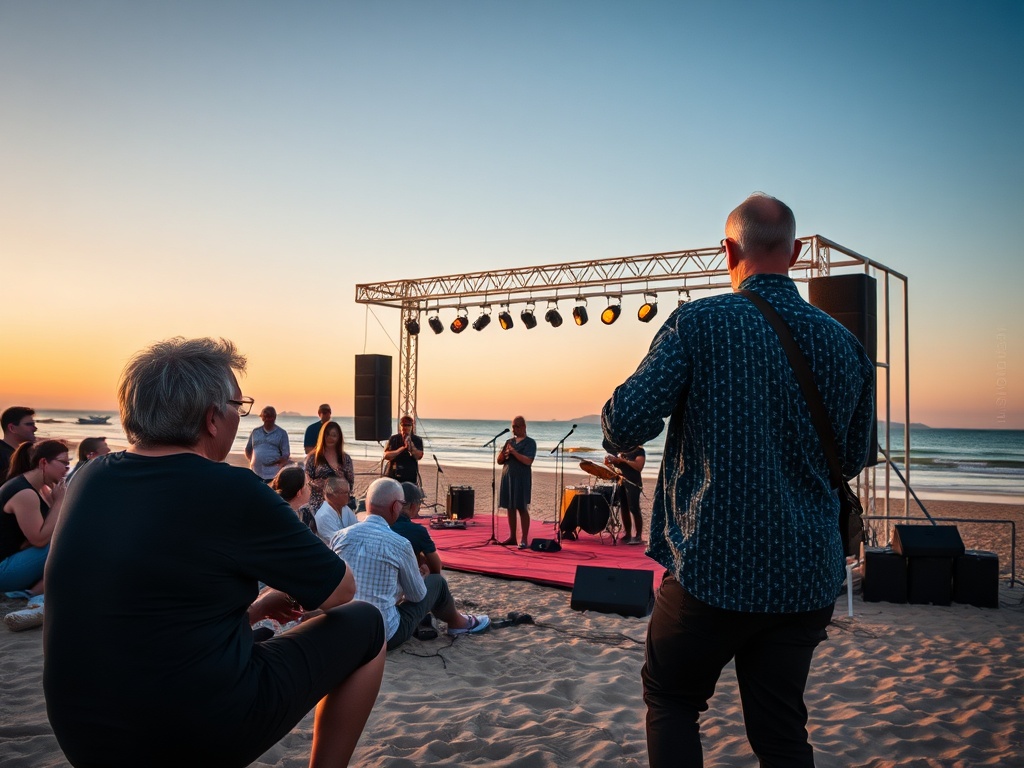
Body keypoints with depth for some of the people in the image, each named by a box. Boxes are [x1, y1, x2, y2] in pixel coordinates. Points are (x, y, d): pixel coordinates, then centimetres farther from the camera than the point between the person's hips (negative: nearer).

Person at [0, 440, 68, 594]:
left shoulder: (40, 487, 8)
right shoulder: (25, 493, -21)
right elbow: (40, 540, -22)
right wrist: (59, 501, -18)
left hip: (15, 557, 10)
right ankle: (34, 594, -12)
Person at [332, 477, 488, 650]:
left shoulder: (339, 536, -5)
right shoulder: (400, 545, -17)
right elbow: (417, 595, -2)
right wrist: (421, 577, 23)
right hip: (384, 637, -5)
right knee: (436, 582, 14)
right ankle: (457, 623, 41)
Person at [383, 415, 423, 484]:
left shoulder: (417, 440, 6)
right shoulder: (393, 439, 6)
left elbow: (419, 456, -7)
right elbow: (386, 456, -5)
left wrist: (411, 444, -21)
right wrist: (402, 448, -14)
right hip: (394, 475, 1)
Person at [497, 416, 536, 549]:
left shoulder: (529, 442, -3)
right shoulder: (509, 441, 14)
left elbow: (528, 461, -16)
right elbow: (499, 461, 13)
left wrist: (514, 452, -21)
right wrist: (503, 453, -7)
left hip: (521, 479, -6)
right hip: (507, 477, 6)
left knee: (522, 508, -6)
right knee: (510, 508, 8)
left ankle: (524, 539, -5)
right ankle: (512, 537, 15)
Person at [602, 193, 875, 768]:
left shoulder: (698, 323, -11)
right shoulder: (844, 343, 2)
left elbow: (626, 424, -16)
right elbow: (852, 460, 13)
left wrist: (618, 438, 7)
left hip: (711, 568, -4)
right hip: (808, 576, 4)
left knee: (672, 699, 18)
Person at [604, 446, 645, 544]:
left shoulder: (639, 450, -4)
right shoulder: (621, 451, 16)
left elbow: (639, 467, -17)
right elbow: (616, 466, 20)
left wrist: (623, 460, -20)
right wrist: (608, 463, -1)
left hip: (632, 483, -7)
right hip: (621, 483, 7)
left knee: (634, 509, -9)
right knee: (624, 509, 9)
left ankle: (638, 536, -6)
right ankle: (627, 534, 15)